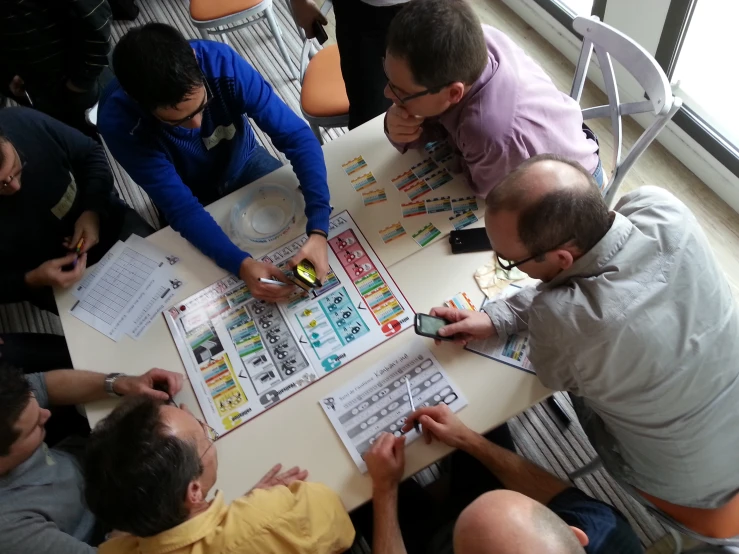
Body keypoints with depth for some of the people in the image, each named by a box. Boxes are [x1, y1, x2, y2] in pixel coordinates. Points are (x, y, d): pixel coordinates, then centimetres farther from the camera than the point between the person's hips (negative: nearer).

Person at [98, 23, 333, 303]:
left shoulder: (221, 62, -32)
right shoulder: (118, 121, -33)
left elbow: (297, 136, -33)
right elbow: (182, 208, -32)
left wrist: (318, 231, -44)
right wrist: (241, 264, -47)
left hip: (244, 163, 2)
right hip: (192, 201, -1)